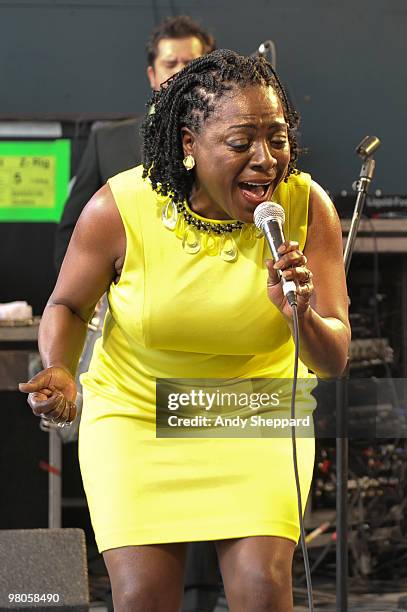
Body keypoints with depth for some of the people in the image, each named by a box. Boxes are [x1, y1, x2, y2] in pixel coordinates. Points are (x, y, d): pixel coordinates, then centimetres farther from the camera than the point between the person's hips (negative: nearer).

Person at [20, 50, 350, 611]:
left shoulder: (306, 207, -15)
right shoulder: (119, 208, -18)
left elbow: (334, 360, -13)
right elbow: (68, 306, 1)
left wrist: (302, 317, -35)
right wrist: (59, 372, -19)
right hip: (135, 417, -1)